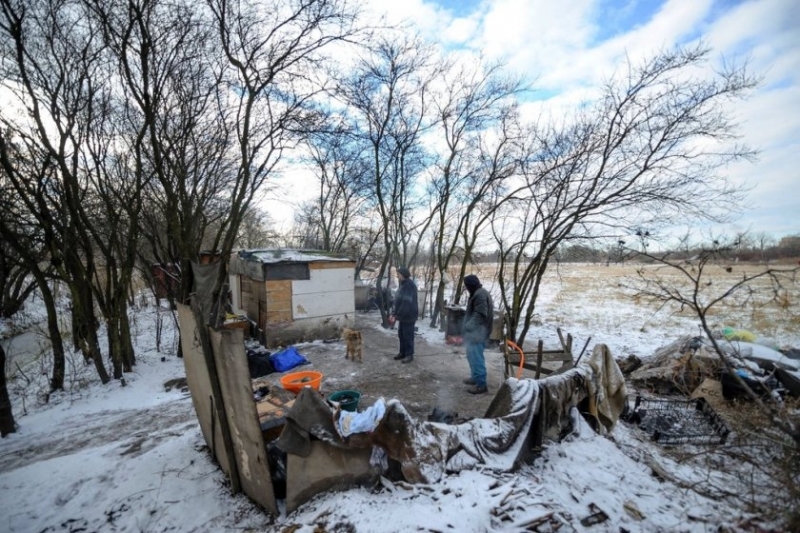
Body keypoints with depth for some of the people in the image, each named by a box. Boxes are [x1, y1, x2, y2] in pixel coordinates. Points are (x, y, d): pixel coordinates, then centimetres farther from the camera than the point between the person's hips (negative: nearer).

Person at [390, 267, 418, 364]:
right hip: (402, 315, 9)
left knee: (408, 335, 0)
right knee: (401, 334, 15)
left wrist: (397, 314, -20)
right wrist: (393, 313, 9)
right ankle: (403, 352, 28)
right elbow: (397, 300, 15)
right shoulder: (401, 284, 11)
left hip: (409, 315, -9)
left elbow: (406, 302, -23)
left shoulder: (410, 285, -19)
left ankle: (409, 355, 13)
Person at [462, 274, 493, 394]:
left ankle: (481, 384, 2)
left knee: (476, 357, -5)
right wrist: (467, 326, 16)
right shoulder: (478, 293, 15)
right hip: (474, 331, 11)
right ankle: (475, 377, 32)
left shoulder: (480, 294, -19)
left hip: (477, 332, -11)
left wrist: (468, 327, -26)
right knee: (472, 356, 19)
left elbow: (480, 315, -26)